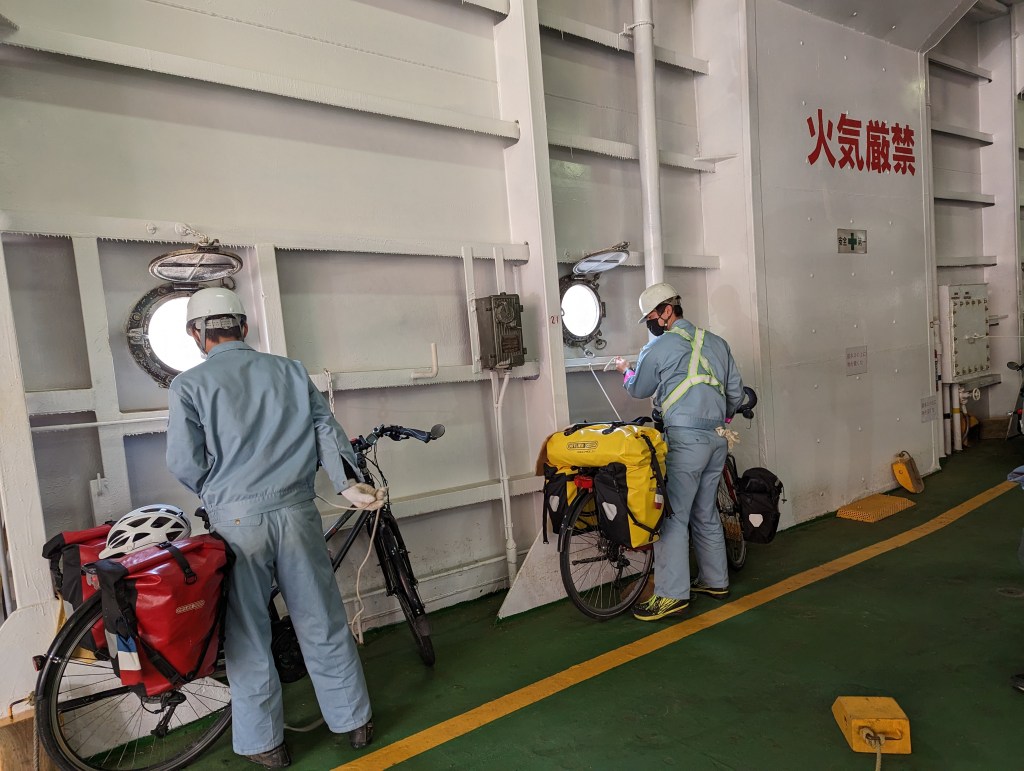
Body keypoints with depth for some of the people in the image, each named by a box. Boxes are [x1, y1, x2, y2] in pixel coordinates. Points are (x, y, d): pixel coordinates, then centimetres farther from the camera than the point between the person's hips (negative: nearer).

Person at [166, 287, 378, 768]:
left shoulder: (189, 384, -1)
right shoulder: (289, 371, 7)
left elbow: (183, 463, -5)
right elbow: (325, 427, -3)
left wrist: (220, 493, 12)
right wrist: (347, 481, -8)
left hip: (236, 521, -2)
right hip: (296, 512, 3)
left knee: (247, 636, 13)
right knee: (323, 623, 13)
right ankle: (354, 721, 28)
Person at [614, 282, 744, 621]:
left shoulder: (659, 348, -6)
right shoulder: (716, 342, 12)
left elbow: (638, 390, 9)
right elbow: (736, 392, 14)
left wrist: (626, 369, 29)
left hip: (685, 438, -8)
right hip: (718, 438, 8)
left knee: (672, 516, -4)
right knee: (705, 513, 18)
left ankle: (672, 595, -3)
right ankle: (715, 580, 28)